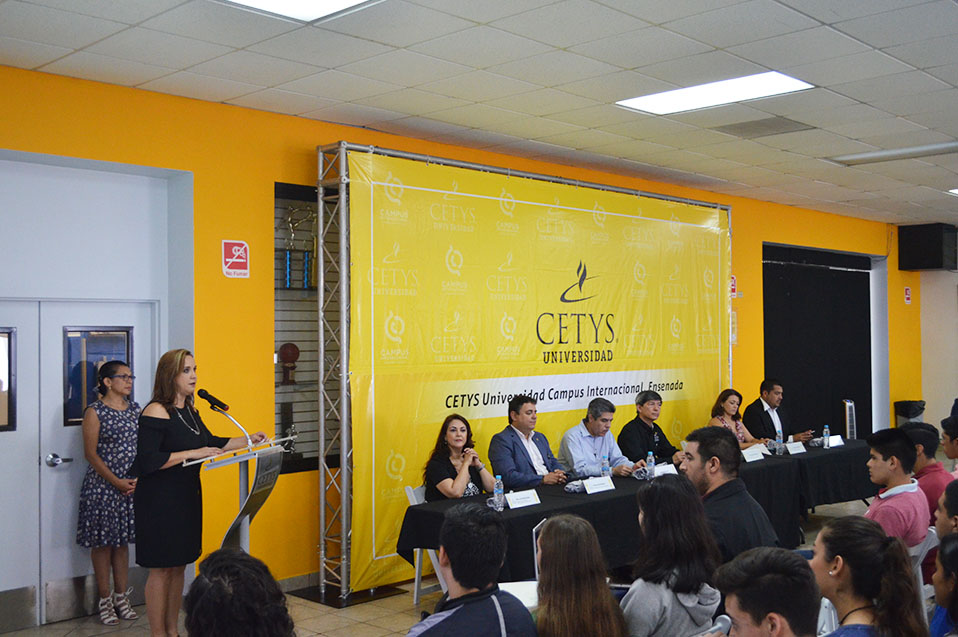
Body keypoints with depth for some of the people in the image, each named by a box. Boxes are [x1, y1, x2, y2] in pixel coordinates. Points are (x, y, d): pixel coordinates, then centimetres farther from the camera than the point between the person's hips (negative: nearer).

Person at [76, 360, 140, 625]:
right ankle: (105, 600, 13)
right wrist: (117, 482, -15)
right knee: (102, 542, 3)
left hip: (131, 485, 5)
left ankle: (121, 596, 20)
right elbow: (91, 454, -10)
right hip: (102, 486, -5)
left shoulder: (135, 409, 8)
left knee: (122, 541, 12)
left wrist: (137, 478, -4)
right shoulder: (95, 412, -8)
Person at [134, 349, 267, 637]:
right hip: (160, 502, -8)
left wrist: (250, 439, 14)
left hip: (187, 498, 8)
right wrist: (192, 453, -22)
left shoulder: (190, 410, 11)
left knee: (178, 565, 15)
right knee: (161, 569, 0)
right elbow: (147, 461, -22)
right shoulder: (156, 412, -15)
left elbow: (210, 442, 22)